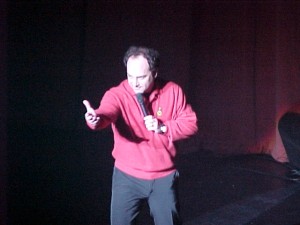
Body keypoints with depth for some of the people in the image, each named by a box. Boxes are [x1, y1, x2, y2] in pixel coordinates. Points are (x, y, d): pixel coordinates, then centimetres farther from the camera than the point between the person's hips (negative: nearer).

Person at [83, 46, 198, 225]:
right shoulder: (117, 94, -14)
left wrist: (163, 127, -20)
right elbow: (106, 113, -35)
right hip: (127, 177, -1)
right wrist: (96, 119, -60)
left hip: (164, 177, 1)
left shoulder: (173, 91, -6)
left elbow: (191, 123, -3)